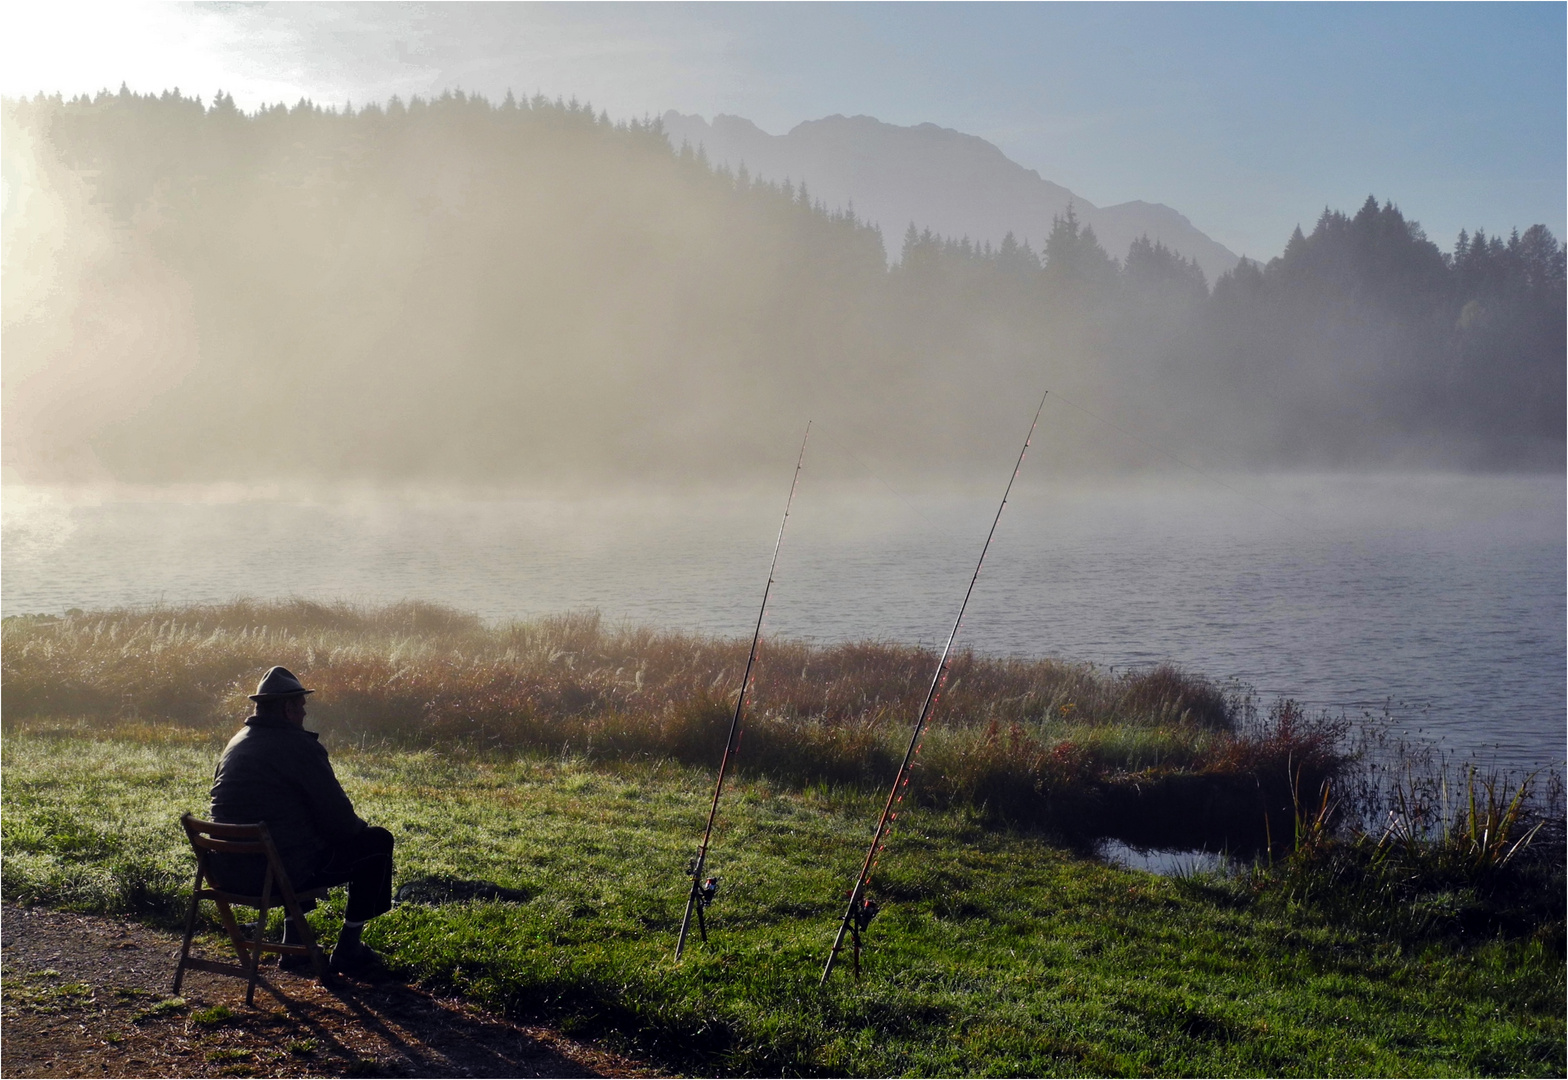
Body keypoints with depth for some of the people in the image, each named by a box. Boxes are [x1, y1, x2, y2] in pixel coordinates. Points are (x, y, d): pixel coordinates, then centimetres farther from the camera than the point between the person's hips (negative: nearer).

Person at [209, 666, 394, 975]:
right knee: (377, 842, 4)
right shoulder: (300, 746, -13)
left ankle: (294, 942, 34)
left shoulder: (236, 743, 14)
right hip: (278, 873, -9)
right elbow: (337, 818, -12)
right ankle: (347, 951, 11)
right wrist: (360, 827, 12)